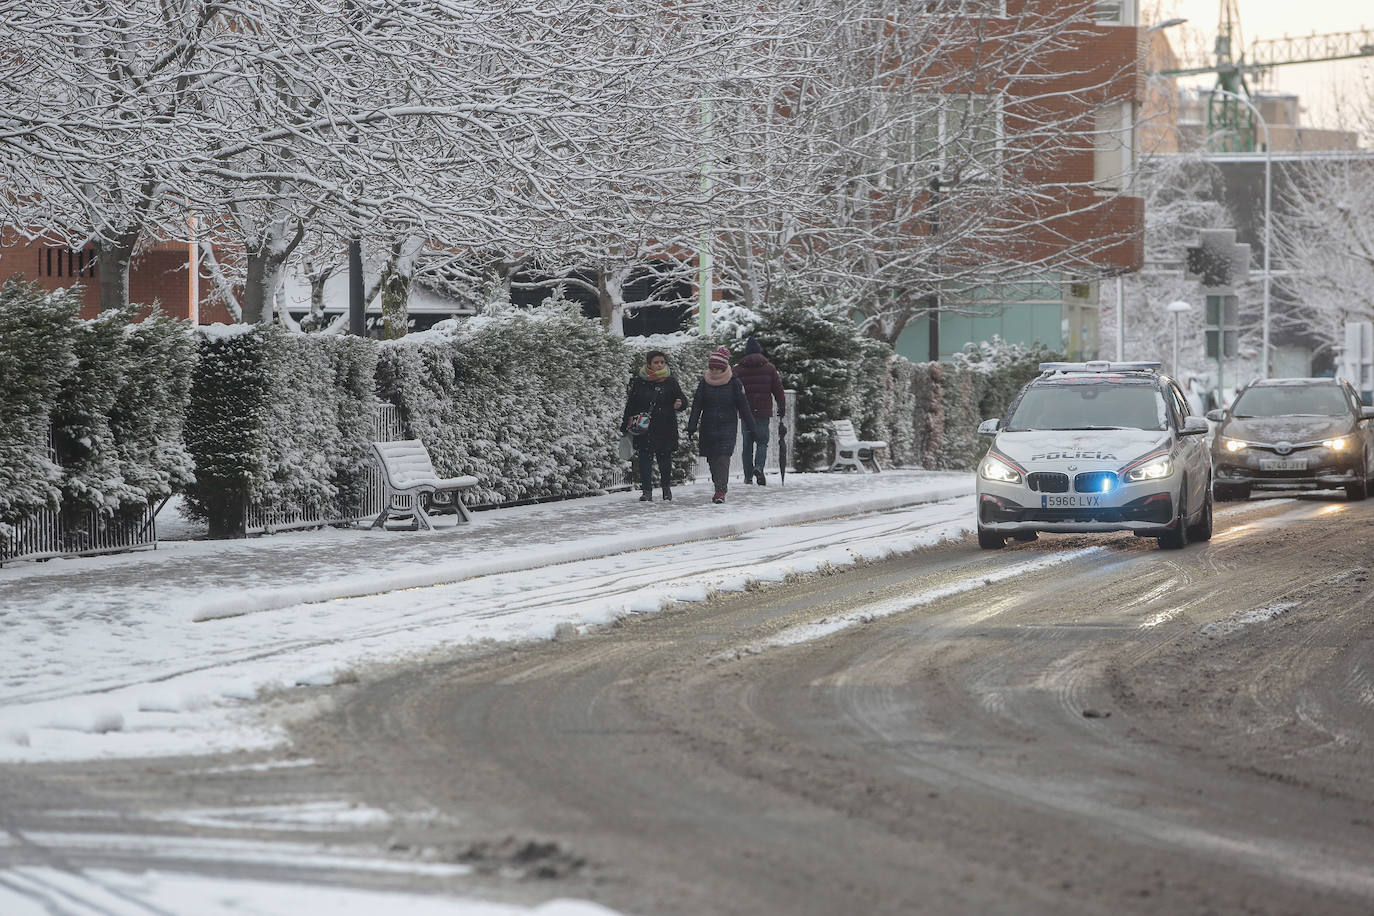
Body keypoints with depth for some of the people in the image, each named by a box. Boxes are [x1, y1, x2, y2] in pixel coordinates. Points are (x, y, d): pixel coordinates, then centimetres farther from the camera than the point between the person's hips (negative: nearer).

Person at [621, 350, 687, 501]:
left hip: (666, 429, 0)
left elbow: (682, 400, 4)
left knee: (665, 459, 6)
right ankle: (647, 491, 1)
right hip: (644, 429, 0)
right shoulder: (639, 382, 3)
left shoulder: (670, 381, 3)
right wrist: (625, 426, 5)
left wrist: (680, 404, -21)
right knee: (645, 459, -4)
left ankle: (667, 488, 26)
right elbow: (631, 405, 7)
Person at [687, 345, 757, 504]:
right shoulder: (704, 383, 5)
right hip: (708, 428, 3)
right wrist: (692, 426, -5)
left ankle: (720, 491, -19)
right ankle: (720, 487, 22)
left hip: (727, 427, -3)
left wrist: (751, 427, 3)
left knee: (723, 458, -15)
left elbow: (743, 406, 3)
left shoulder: (734, 383, -1)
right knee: (712, 460, 7)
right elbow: (696, 406, 5)